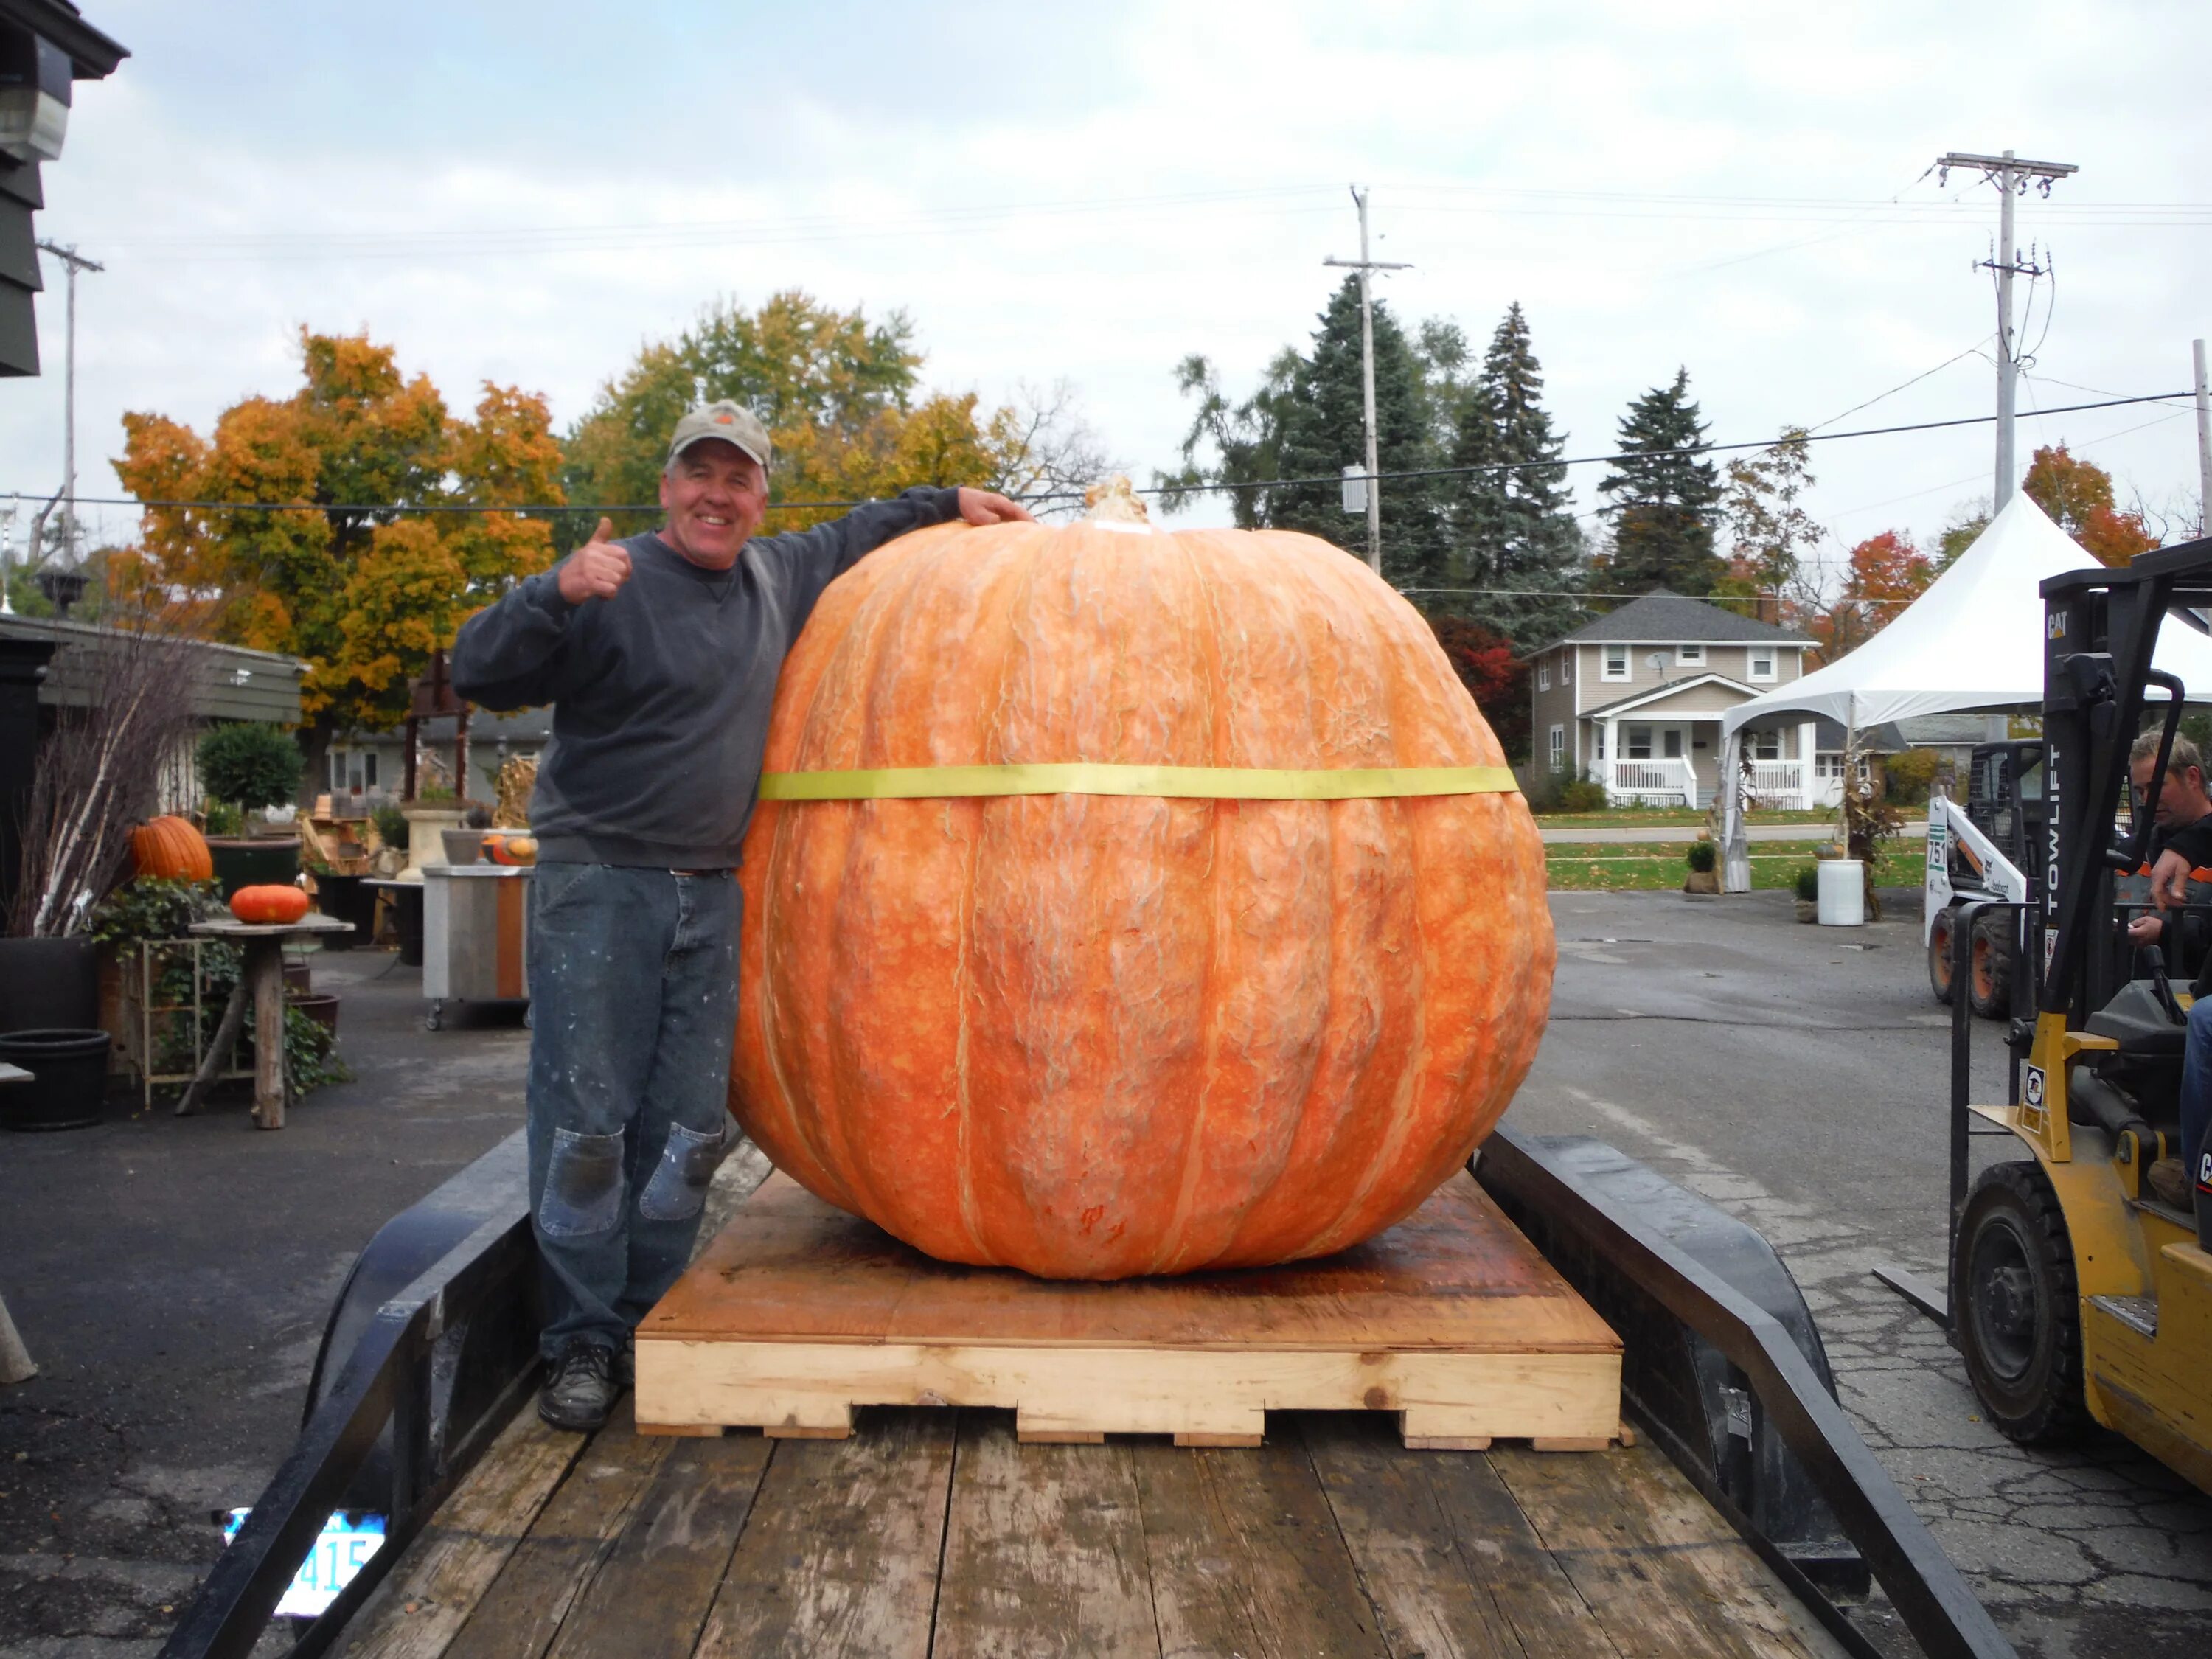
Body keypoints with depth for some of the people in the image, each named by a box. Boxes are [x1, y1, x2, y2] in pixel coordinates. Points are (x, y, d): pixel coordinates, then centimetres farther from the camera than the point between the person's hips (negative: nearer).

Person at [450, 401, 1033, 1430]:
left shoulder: (775, 575, 12)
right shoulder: (615, 585, -8)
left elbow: (852, 536, 33)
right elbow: (478, 672, -16)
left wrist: (948, 504, 30)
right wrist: (557, 594, -32)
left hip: (710, 896, 6)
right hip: (598, 884, -6)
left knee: (690, 1129, 6)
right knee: (587, 1122, -5)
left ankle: (650, 1327, 19)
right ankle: (583, 1344, 7)